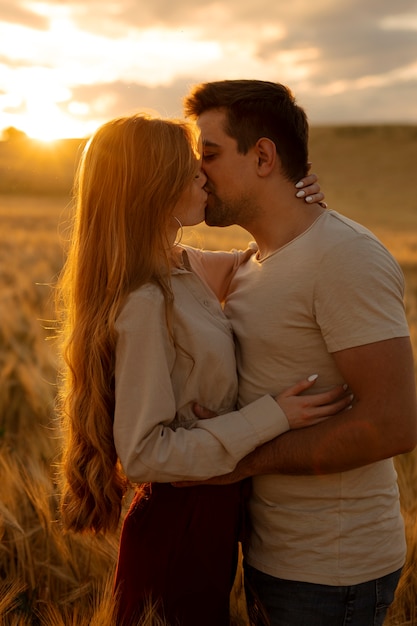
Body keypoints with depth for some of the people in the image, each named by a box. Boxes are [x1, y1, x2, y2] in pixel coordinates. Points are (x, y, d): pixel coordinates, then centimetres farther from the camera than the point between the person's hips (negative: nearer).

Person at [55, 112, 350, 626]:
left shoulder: (182, 266, 1)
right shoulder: (143, 303, -26)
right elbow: (144, 454, -26)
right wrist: (271, 418, -25)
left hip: (211, 509, 9)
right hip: (181, 521, -9)